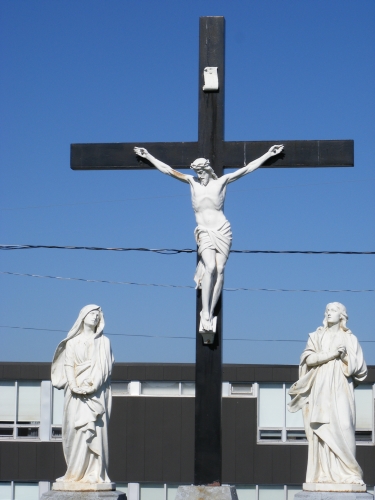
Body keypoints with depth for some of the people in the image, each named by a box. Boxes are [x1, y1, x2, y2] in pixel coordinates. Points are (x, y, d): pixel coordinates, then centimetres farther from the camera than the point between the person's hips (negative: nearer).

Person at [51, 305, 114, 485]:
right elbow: (68, 365, 6)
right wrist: (74, 386, -11)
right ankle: (75, 473, -6)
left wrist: (92, 385, -12)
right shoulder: (73, 342, 14)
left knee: (94, 430, -9)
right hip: (76, 393, 1)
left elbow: (105, 368, 3)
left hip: (96, 393, -1)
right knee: (75, 430, -6)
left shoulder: (104, 342, 13)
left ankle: (94, 473, -11)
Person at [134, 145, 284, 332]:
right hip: (204, 233, 0)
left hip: (222, 231, 1)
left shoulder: (221, 181, 6)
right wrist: (148, 156, 15)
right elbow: (167, 170, 13)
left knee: (219, 270, -9)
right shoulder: (192, 182, 9)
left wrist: (268, 154, 9)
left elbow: (247, 168, 9)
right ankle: (205, 312, -17)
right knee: (210, 267, -20)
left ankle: (210, 313, -6)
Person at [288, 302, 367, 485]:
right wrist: (331, 354, -10)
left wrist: (345, 356, -11)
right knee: (322, 429, -8)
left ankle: (347, 472, -16)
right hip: (321, 387, 1)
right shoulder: (316, 336, 15)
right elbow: (307, 358, 0)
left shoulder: (350, 339, 13)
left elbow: (358, 366, 7)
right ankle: (324, 473, -11)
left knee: (343, 426, -15)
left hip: (341, 388, -1)